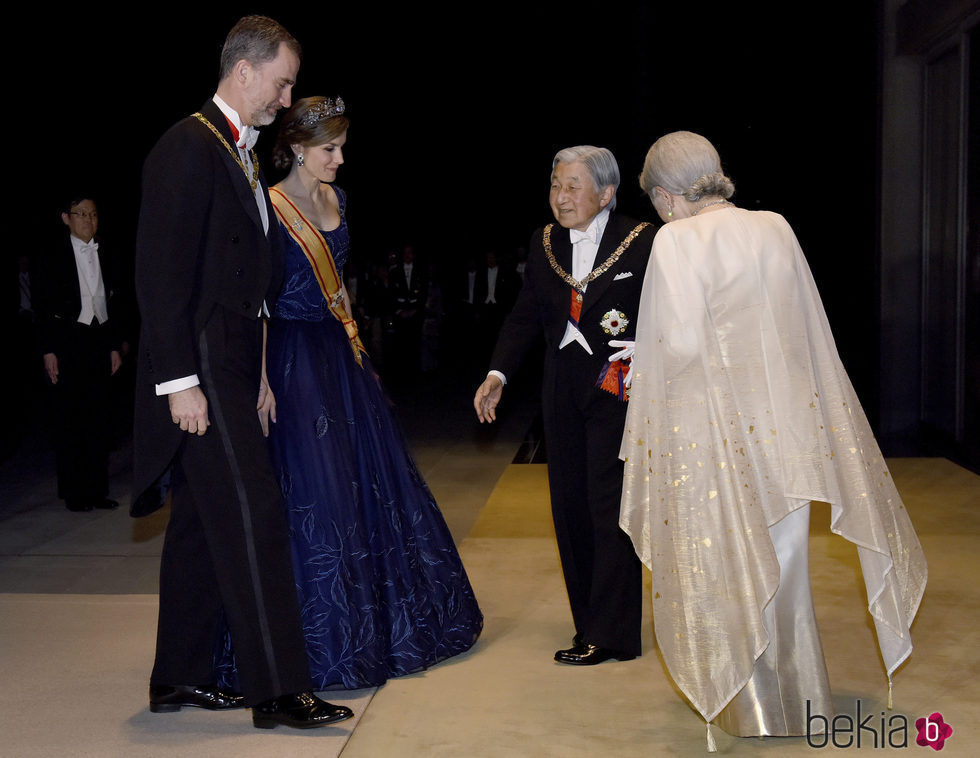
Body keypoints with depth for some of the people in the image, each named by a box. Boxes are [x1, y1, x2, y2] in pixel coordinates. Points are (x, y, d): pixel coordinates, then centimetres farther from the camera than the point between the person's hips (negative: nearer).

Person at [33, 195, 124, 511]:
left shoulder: (106, 257, 11)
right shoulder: (53, 258, -1)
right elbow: (42, 308, -3)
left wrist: (115, 346, 11)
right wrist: (48, 351, -9)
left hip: (100, 341, 4)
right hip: (68, 345, -4)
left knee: (99, 418, 5)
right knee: (70, 420, -1)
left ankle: (97, 490, 13)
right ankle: (74, 493, 6)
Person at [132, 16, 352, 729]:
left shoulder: (243, 154, 17)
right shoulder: (188, 147, -12)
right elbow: (162, 273, -17)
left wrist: (256, 370, 15)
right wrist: (180, 381, -20)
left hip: (233, 368, 10)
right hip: (199, 369, -10)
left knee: (202, 520, 13)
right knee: (252, 515, -9)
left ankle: (180, 676, 23)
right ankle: (278, 690, -3)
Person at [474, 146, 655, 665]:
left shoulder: (640, 243, -7)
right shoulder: (544, 245, 9)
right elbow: (525, 316, 10)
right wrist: (498, 374, -1)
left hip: (619, 388, -6)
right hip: (563, 392, 6)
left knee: (609, 507, -4)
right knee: (569, 506, 9)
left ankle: (610, 634, 4)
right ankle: (589, 621, 20)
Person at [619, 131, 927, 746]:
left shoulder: (678, 241, -11)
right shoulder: (777, 229, 5)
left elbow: (680, 344, -17)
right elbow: (810, 331, 10)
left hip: (719, 429, -5)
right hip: (789, 423, 6)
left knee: (730, 569, 9)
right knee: (785, 569, 18)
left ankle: (754, 712, 20)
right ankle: (802, 702, 30)